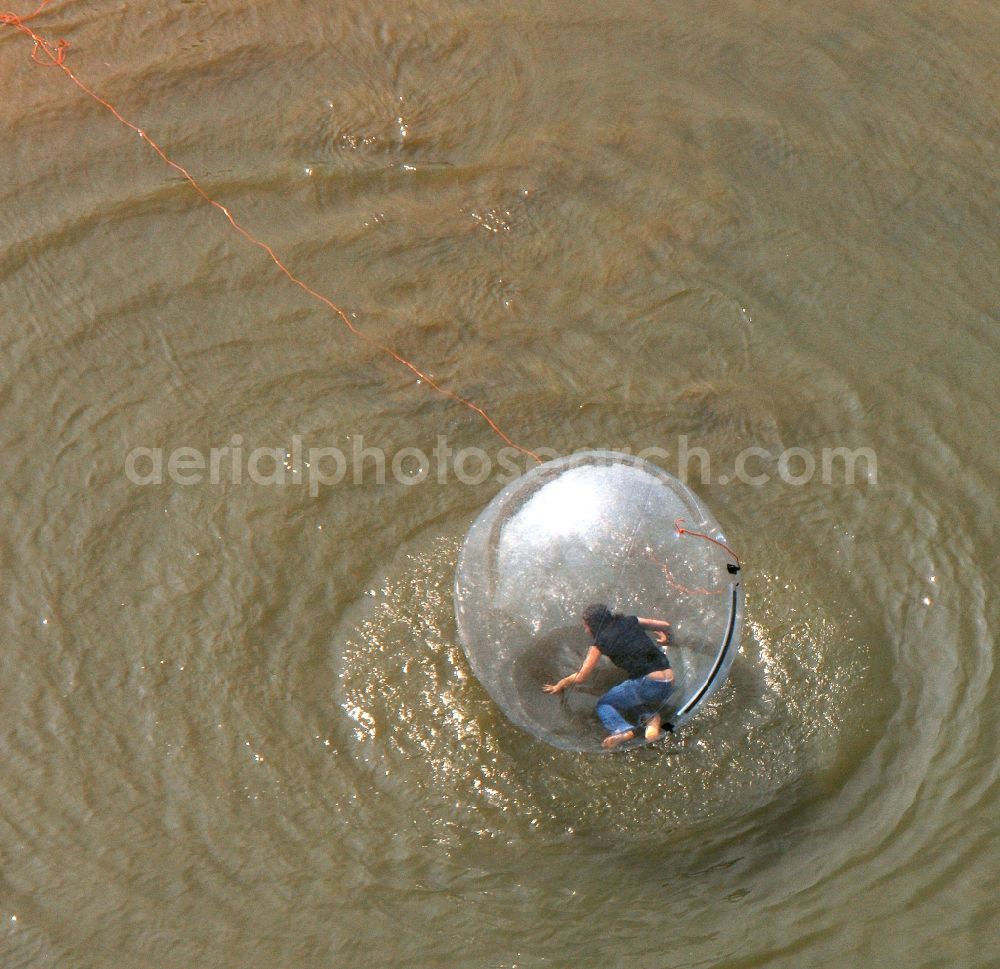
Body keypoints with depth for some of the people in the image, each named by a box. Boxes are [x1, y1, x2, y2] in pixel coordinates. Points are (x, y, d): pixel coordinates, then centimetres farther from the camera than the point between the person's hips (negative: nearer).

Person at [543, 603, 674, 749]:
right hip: (669, 683, 6)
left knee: (603, 704, 12)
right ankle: (653, 718, 1)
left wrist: (560, 684, 21)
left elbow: (580, 678, 3)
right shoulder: (631, 622, 14)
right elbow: (665, 625, 19)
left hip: (647, 683, -6)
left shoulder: (601, 642, 1)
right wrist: (665, 638, 42)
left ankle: (622, 730, -19)